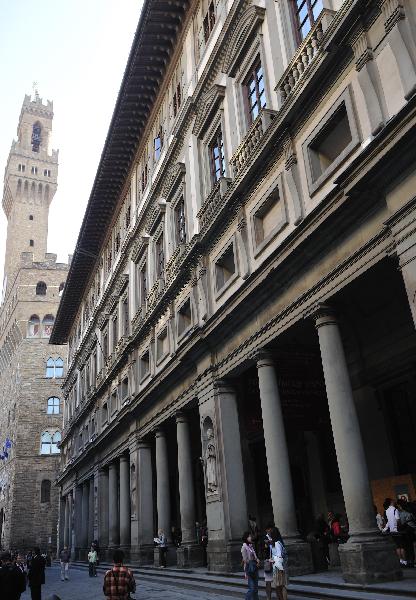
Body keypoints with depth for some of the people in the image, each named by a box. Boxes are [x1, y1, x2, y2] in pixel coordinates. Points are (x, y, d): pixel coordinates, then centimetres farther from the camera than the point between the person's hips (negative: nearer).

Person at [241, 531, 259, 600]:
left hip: (255, 568, 7)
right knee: (251, 588, -8)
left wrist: (257, 560, -4)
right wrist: (245, 572, -11)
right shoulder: (244, 547, -11)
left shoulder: (251, 546, 10)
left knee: (256, 587, 10)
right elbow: (245, 560, -11)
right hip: (249, 569, -7)